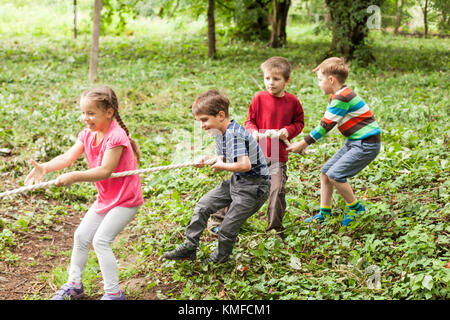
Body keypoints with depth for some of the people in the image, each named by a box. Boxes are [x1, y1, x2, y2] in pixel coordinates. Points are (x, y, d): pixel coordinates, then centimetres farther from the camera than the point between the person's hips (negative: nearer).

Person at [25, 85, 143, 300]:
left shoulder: (116, 137, -24)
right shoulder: (87, 135, 1)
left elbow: (105, 171, -32)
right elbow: (68, 157, -9)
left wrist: (74, 177, -41)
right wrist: (45, 168, -26)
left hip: (126, 200, -9)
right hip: (105, 198, 9)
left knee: (101, 240, -14)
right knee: (81, 235, 12)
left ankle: (114, 293, -2)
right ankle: (74, 284, 29)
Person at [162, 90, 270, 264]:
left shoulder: (234, 134, -26)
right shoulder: (220, 132, 4)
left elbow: (245, 165, -37)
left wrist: (222, 166, -19)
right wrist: (209, 159, -4)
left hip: (254, 185, -10)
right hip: (237, 181, 10)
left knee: (228, 228, -1)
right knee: (203, 205, 10)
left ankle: (220, 258, 25)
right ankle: (189, 247, 20)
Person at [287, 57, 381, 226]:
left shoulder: (342, 98, -20)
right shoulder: (337, 97, 11)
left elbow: (325, 125, -18)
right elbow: (325, 124, 13)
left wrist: (303, 143, -12)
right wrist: (304, 142, 8)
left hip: (367, 144, -10)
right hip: (355, 142, 10)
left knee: (335, 175, -16)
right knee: (325, 172, 8)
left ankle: (356, 208, 3)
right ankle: (324, 213, 16)